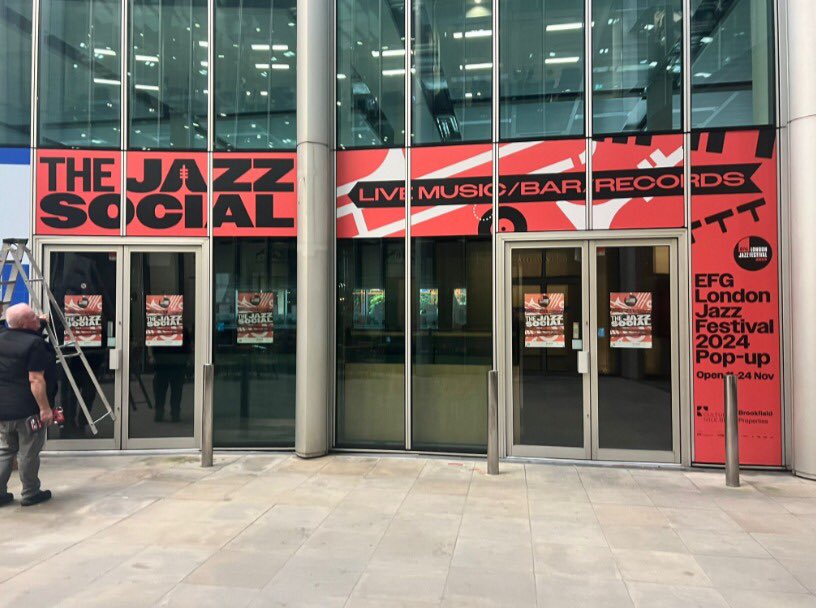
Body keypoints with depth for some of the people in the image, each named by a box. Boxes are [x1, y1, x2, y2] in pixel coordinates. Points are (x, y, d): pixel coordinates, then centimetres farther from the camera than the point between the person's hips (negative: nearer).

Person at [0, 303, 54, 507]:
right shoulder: (35, 343, -17)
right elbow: (35, 380, -21)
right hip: (26, 409, -7)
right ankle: (30, 494, 17)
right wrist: (45, 408, -18)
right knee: (28, 453, 6)